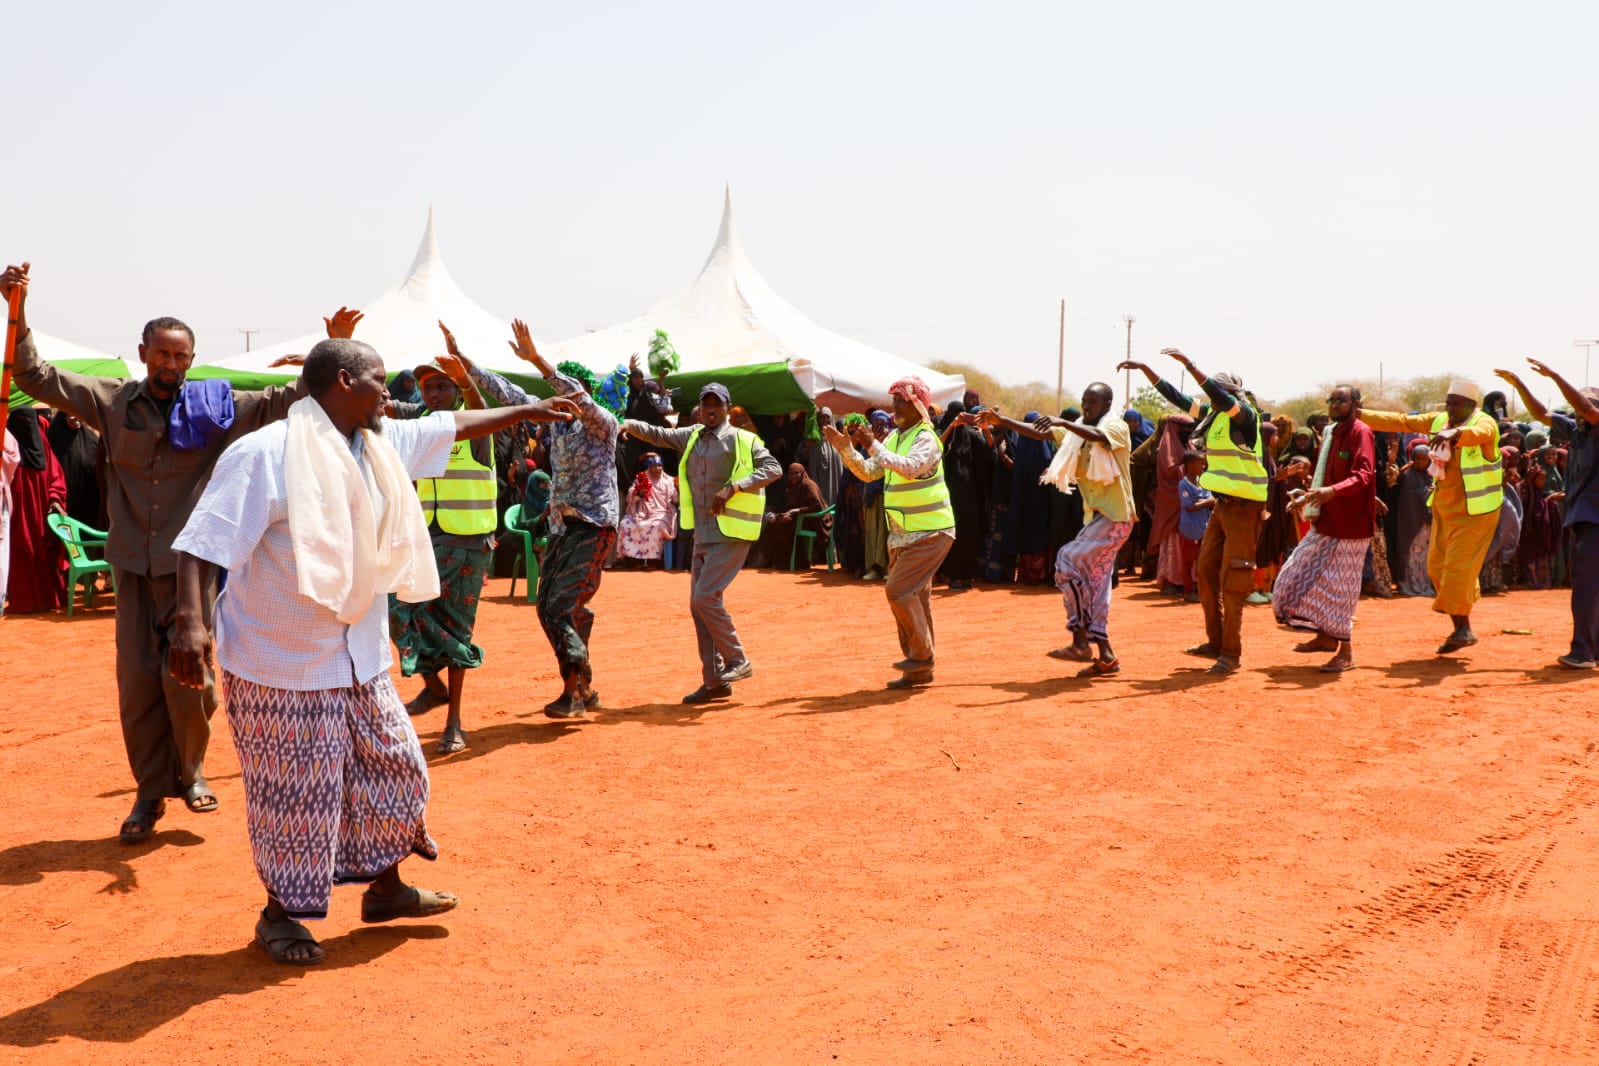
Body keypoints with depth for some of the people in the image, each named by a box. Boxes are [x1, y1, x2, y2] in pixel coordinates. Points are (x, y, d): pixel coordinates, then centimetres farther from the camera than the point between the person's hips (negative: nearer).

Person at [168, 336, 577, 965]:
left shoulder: (382, 444, 4)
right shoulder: (264, 455, -19)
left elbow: (454, 427, 18)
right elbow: (202, 541, -22)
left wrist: (526, 411, 23)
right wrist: (190, 620, -32)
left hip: (360, 659, 8)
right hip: (282, 666, -8)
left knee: (393, 767, 15)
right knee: (294, 794, 4)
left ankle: (384, 887, 35)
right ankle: (280, 914, 26)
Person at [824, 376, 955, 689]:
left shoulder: (926, 438, -14)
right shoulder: (894, 437, 12)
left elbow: (910, 467, -32)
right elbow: (869, 473, 12)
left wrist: (872, 445, -31)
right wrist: (845, 449, 0)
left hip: (930, 532, -9)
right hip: (902, 533, 9)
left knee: (899, 590, -16)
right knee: (914, 596, 11)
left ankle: (922, 654, -2)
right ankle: (919, 670, 18)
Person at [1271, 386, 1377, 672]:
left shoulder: (1361, 433, -12)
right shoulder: (1331, 434, 15)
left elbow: (1364, 474, -28)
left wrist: (1332, 491, -43)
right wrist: (1307, 499, 13)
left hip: (1350, 525, -9)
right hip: (1325, 522, 9)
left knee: (1338, 588, -5)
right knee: (1301, 576, 11)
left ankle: (1346, 652, 7)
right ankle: (1325, 636, 26)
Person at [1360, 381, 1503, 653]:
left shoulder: (1484, 423, -13)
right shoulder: (1438, 421, 6)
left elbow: (1478, 433, -36)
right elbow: (1402, 422, 7)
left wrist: (1454, 434, -58)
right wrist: (1360, 415, 0)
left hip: (1474, 510, -7)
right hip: (1444, 507, 7)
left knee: (1458, 567, -12)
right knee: (1438, 566, 8)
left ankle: (1462, 629, -5)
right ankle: (1461, 627, 19)